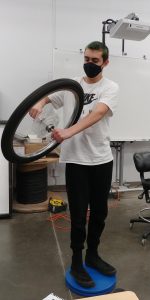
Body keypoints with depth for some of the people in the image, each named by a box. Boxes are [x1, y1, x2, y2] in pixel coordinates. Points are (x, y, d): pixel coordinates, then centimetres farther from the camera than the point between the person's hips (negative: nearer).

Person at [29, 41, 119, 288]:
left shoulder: (110, 87, -3)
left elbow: (97, 113, -21)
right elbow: (47, 97, 9)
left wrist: (68, 132, -36)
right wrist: (38, 104, -18)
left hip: (102, 159, 1)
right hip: (76, 159, 0)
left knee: (100, 212, 14)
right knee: (79, 214, 6)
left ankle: (92, 255, 37)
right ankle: (77, 263, 26)